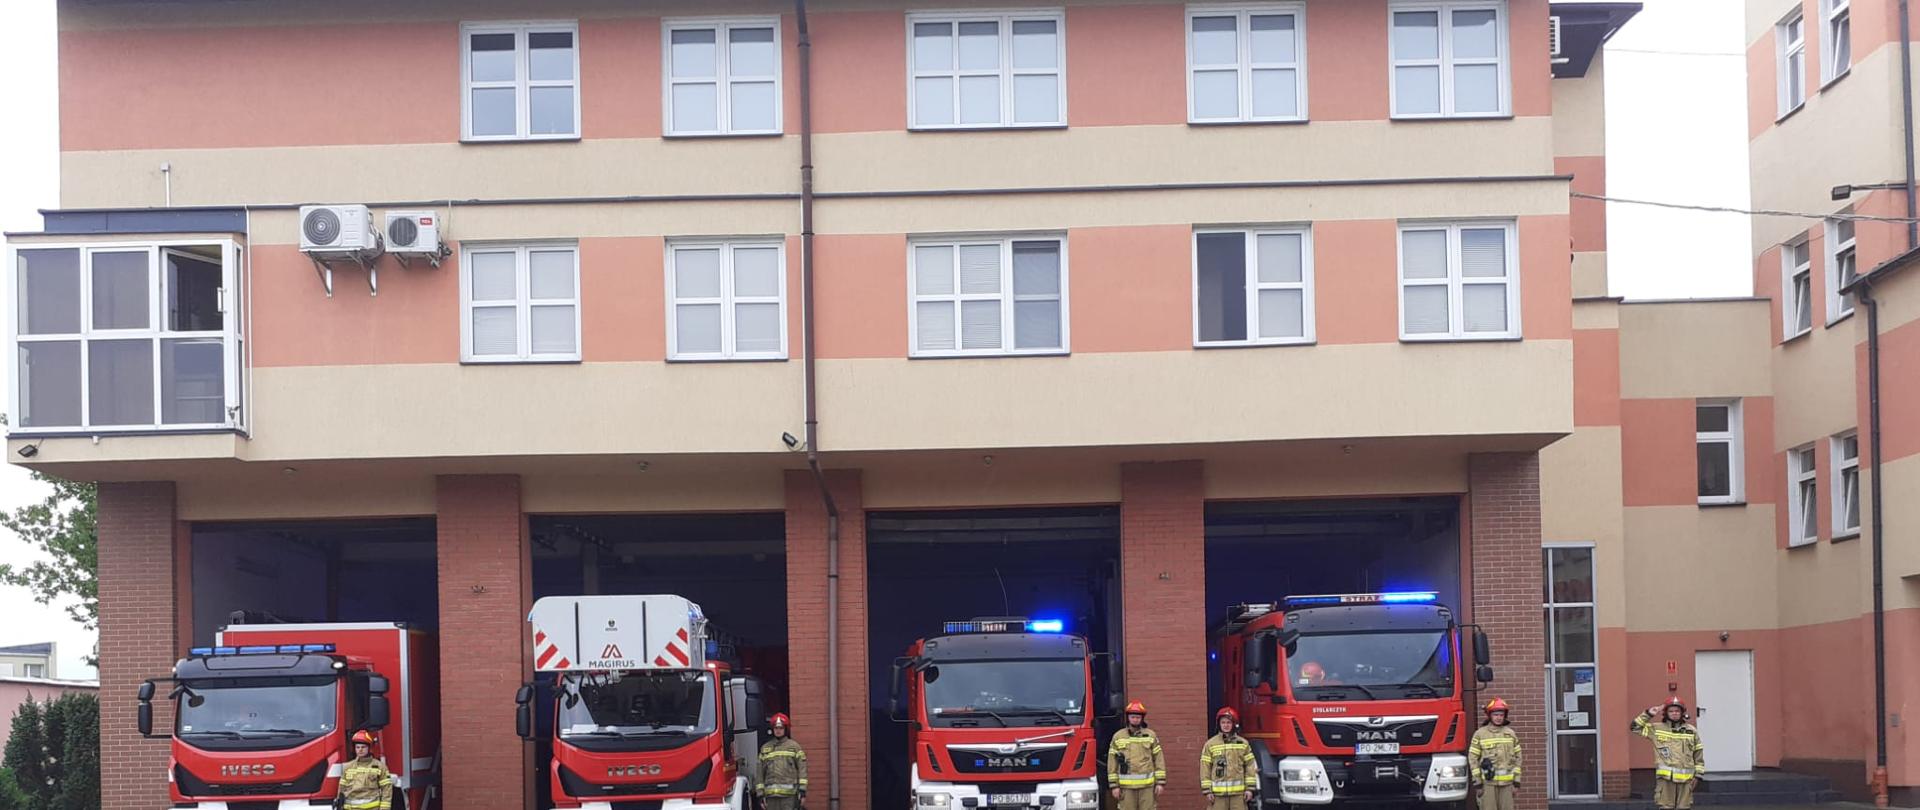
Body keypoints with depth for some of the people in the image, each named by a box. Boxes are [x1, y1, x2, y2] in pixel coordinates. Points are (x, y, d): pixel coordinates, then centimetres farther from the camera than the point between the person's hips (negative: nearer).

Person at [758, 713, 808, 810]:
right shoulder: (765, 748, 14)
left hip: (790, 794, -3)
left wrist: (802, 791, -8)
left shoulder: (794, 746, 5)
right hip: (771, 794, 3)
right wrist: (761, 794, 6)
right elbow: (760, 773, 13)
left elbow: (802, 769, 1)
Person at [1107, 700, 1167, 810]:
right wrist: (1115, 786, 0)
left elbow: (1159, 759, 4)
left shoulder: (1151, 735, 4)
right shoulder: (1118, 736, 4)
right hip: (1126, 785, 0)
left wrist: (1160, 783, -2)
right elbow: (1112, 762, 5)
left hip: (1147, 784, 0)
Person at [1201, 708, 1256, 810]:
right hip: (1218, 792, -1)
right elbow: (1205, 768, 2)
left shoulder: (1243, 743, 6)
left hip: (1238, 791, 1)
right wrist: (1207, 790, -3)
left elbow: (1250, 766, 7)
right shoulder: (1210, 744, 3)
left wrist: (1250, 788, 1)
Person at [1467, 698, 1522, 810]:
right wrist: (1477, 781, -6)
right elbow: (1472, 758, -1)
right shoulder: (1480, 734, 0)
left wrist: (1517, 780, 4)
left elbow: (1517, 757, 10)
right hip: (1488, 782, -3)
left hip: (1507, 782, 3)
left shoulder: (1510, 733, 8)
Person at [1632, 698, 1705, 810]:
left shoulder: (1691, 731, 8)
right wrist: (1648, 714, 1)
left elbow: (1698, 752, 12)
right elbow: (1636, 727, 9)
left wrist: (1699, 773, 8)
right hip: (1665, 777, -1)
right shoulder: (1657, 729, 6)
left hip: (1685, 778, 1)